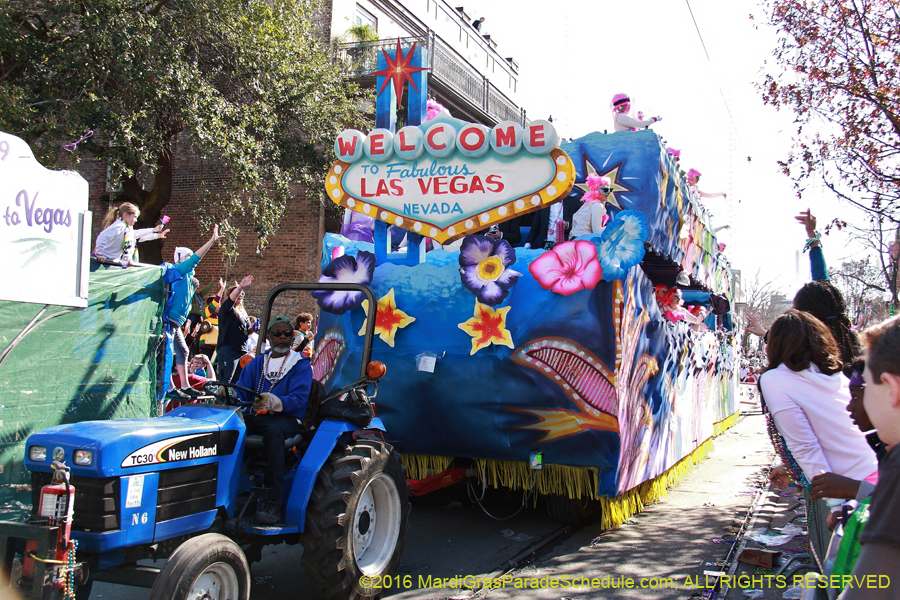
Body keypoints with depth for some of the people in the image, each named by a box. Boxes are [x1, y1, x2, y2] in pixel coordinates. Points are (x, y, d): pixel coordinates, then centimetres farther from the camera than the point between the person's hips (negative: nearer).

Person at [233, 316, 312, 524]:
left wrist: (274, 402, -30)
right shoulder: (257, 363, 23)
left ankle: (274, 503, -38)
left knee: (273, 430, -40)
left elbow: (299, 400, -9)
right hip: (254, 416, 4)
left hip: (286, 418, -4)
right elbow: (241, 392, 10)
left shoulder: (301, 364, 7)